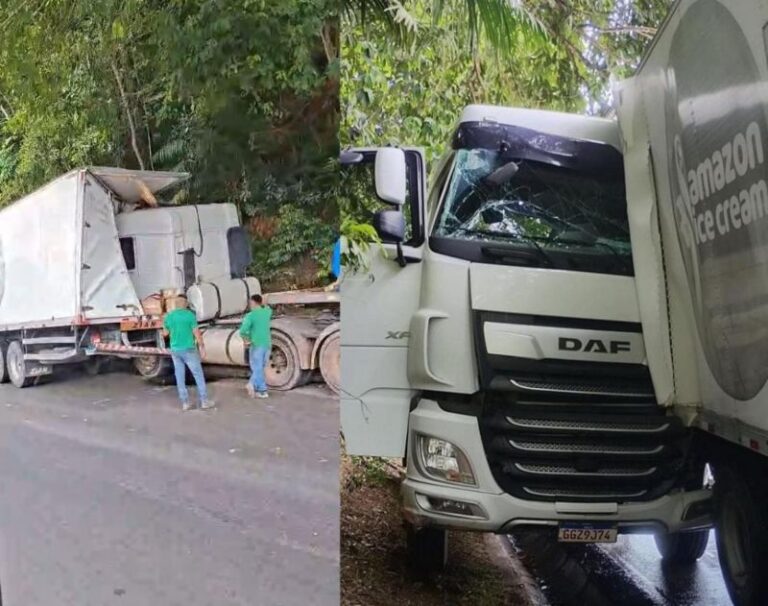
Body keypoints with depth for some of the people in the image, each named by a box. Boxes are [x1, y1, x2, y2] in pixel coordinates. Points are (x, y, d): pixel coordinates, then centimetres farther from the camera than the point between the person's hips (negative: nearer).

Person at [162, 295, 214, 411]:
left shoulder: (169, 315, 0)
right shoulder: (190, 315, -13)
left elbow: (165, 333, 12)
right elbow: (197, 333, -14)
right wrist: (202, 347, -5)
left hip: (175, 350, 4)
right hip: (189, 350, -4)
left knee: (180, 377, 10)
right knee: (198, 375, 6)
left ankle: (185, 403, 12)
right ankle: (204, 402, 9)